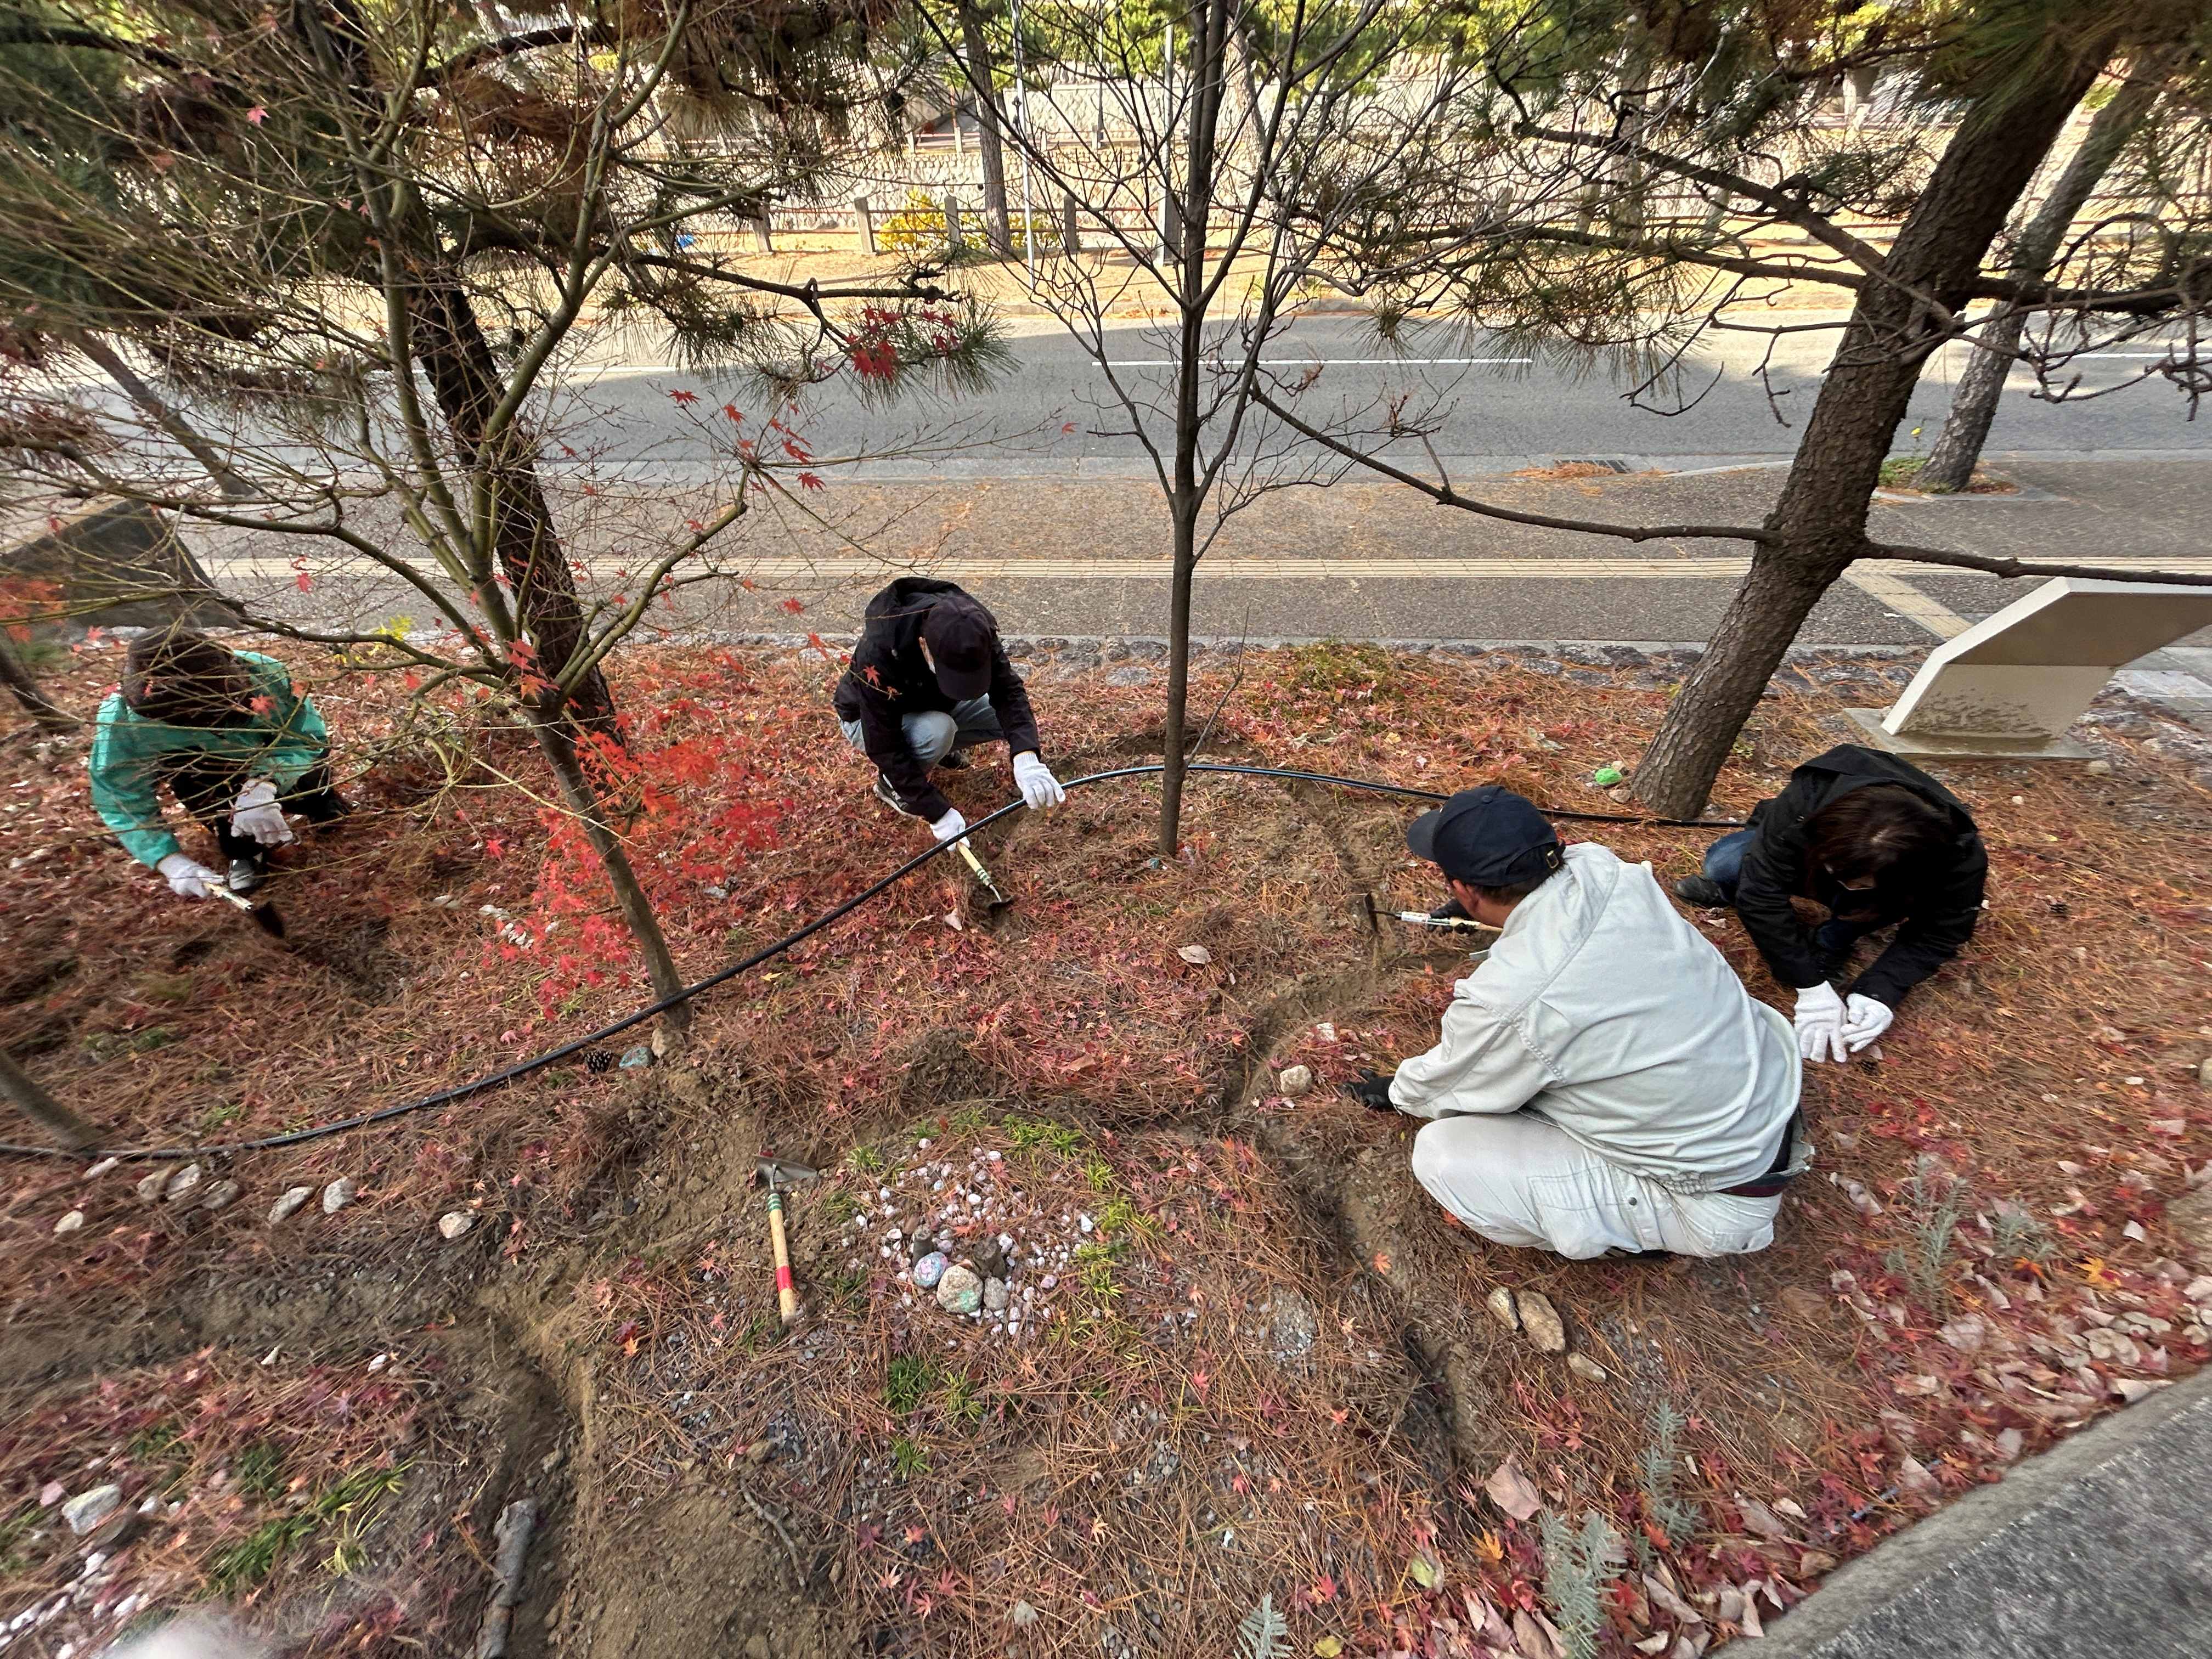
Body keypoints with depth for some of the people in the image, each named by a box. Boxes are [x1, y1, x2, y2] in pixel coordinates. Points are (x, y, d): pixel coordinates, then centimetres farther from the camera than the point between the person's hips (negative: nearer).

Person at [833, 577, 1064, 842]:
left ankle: (944, 748, 9)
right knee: (937, 731, -36)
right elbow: (884, 747, -36)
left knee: (1005, 717, -16)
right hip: (869, 721, -4)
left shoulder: (972, 631, -28)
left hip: (934, 706, 5)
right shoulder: (878, 653, -40)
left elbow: (1008, 690, -32)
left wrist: (1027, 758, -51)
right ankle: (891, 784, -6)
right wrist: (938, 812, -38)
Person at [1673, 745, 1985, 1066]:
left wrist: (1880, 993, -37)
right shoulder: (1803, 803, -41)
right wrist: (1811, 986, -38)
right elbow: (1761, 893, -37)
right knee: (1725, 862, -31)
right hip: (1805, 856, 0)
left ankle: (1832, 941, -7)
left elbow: (1937, 935, -22)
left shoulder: (1962, 859, -35)